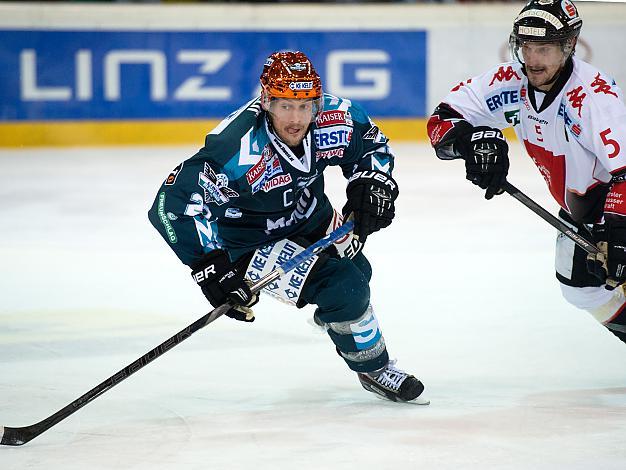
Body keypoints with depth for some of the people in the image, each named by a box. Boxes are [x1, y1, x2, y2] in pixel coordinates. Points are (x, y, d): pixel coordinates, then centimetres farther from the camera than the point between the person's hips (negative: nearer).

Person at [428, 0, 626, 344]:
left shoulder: (593, 94, -35)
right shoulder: (510, 83, -15)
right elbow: (442, 121, -13)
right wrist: (474, 138, -35)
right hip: (578, 202, 8)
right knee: (580, 286, 17)